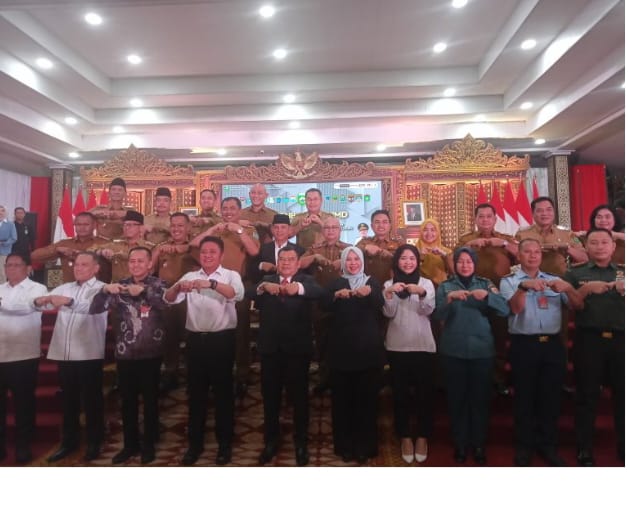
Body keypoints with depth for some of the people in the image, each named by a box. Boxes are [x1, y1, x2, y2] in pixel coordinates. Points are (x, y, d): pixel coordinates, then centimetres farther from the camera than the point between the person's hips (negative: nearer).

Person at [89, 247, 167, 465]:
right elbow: (94, 309, -2)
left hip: (150, 353, -3)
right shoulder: (120, 285, 5)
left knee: (150, 400, 8)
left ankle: (148, 445, 24)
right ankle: (130, 444, 30)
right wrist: (105, 290, -20)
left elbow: (167, 303, -24)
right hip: (124, 353, 3)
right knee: (127, 401, 13)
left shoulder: (157, 284, -3)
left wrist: (144, 291, -37)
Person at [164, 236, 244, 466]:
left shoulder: (231, 275, 1)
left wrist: (212, 283, -37)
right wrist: (178, 286, -26)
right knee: (196, 392, 11)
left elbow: (238, 294, -21)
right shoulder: (190, 276, 10)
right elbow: (169, 299, -3)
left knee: (223, 392, 7)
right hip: (196, 340, 3)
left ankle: (224, 444, 21)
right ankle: (195, 443, 26)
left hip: (222, 339, -3)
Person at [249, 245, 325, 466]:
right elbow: (250, 294, -11)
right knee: (270, 397, 14)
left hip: (297, 348, -2)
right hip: (270, 348, 2)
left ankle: (301, 442, 28)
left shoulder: (305, 280, 0)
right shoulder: (266, 280, 7)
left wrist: (298, 287, -42)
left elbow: (319, 291, -22)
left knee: (299, 397, 10)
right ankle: (271, 441, 32)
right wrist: (263, 287, -33)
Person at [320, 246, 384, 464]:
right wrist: (336, 295, -26)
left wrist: (370, 293, -29)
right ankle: (344, 445, 17)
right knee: (342, 397, 3)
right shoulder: (336, 283, 10)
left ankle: (365, 446, 16)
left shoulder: (372, 283, 9)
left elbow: (380, 306, -9)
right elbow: (324, 305, -7)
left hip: (368, 348, 0)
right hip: (342, 348, 0)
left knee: (366, 397, 3)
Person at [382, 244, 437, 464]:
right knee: (400, 392, 5)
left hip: (423, 345, 0)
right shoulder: (389, 284, 6)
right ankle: (405, 437, 18)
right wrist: (389, 294, -24)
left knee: (425, 392, 4)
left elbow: (429, 310, -10)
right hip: (397, 346, 0)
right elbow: (389, 313, -6)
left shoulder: (426, 283, 5)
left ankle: (422, 437, 19)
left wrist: (421, 294, -29)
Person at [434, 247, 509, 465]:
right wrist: (450, 298, -25)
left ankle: (479, 444, 22)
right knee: (456, 398, 5)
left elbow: (505, 310, -6)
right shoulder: (445, 286, 5)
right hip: (453, 350, 0)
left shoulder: (486, 284, 7)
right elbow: (438, 314, -9)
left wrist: (487, 296, -22)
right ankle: (460, 444, 20)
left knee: (480, 397, 6)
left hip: (482, 349, 1)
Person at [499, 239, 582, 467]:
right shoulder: (509, 281, 3)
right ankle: (524, 446, 19)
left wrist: (568, 288, -17)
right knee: (524, 397, 6)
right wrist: (523, 287, -32)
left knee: (551, 397, 10)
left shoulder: (554, 280, 13)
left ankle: (548, 445, 25)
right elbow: (515, 307, -13)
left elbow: (578, 305, 3)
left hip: (553, 344, 3)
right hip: (524, 345, -3)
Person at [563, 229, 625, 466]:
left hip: (620, 340, 2)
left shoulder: (623, 273, 15)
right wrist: (587, 289, -14)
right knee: (587, 396, 2)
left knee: (622, 395, 7)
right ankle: (585, 450, 10)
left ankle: (623, 447, 22)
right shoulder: (575, 274, 9)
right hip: (588, 340, -2)